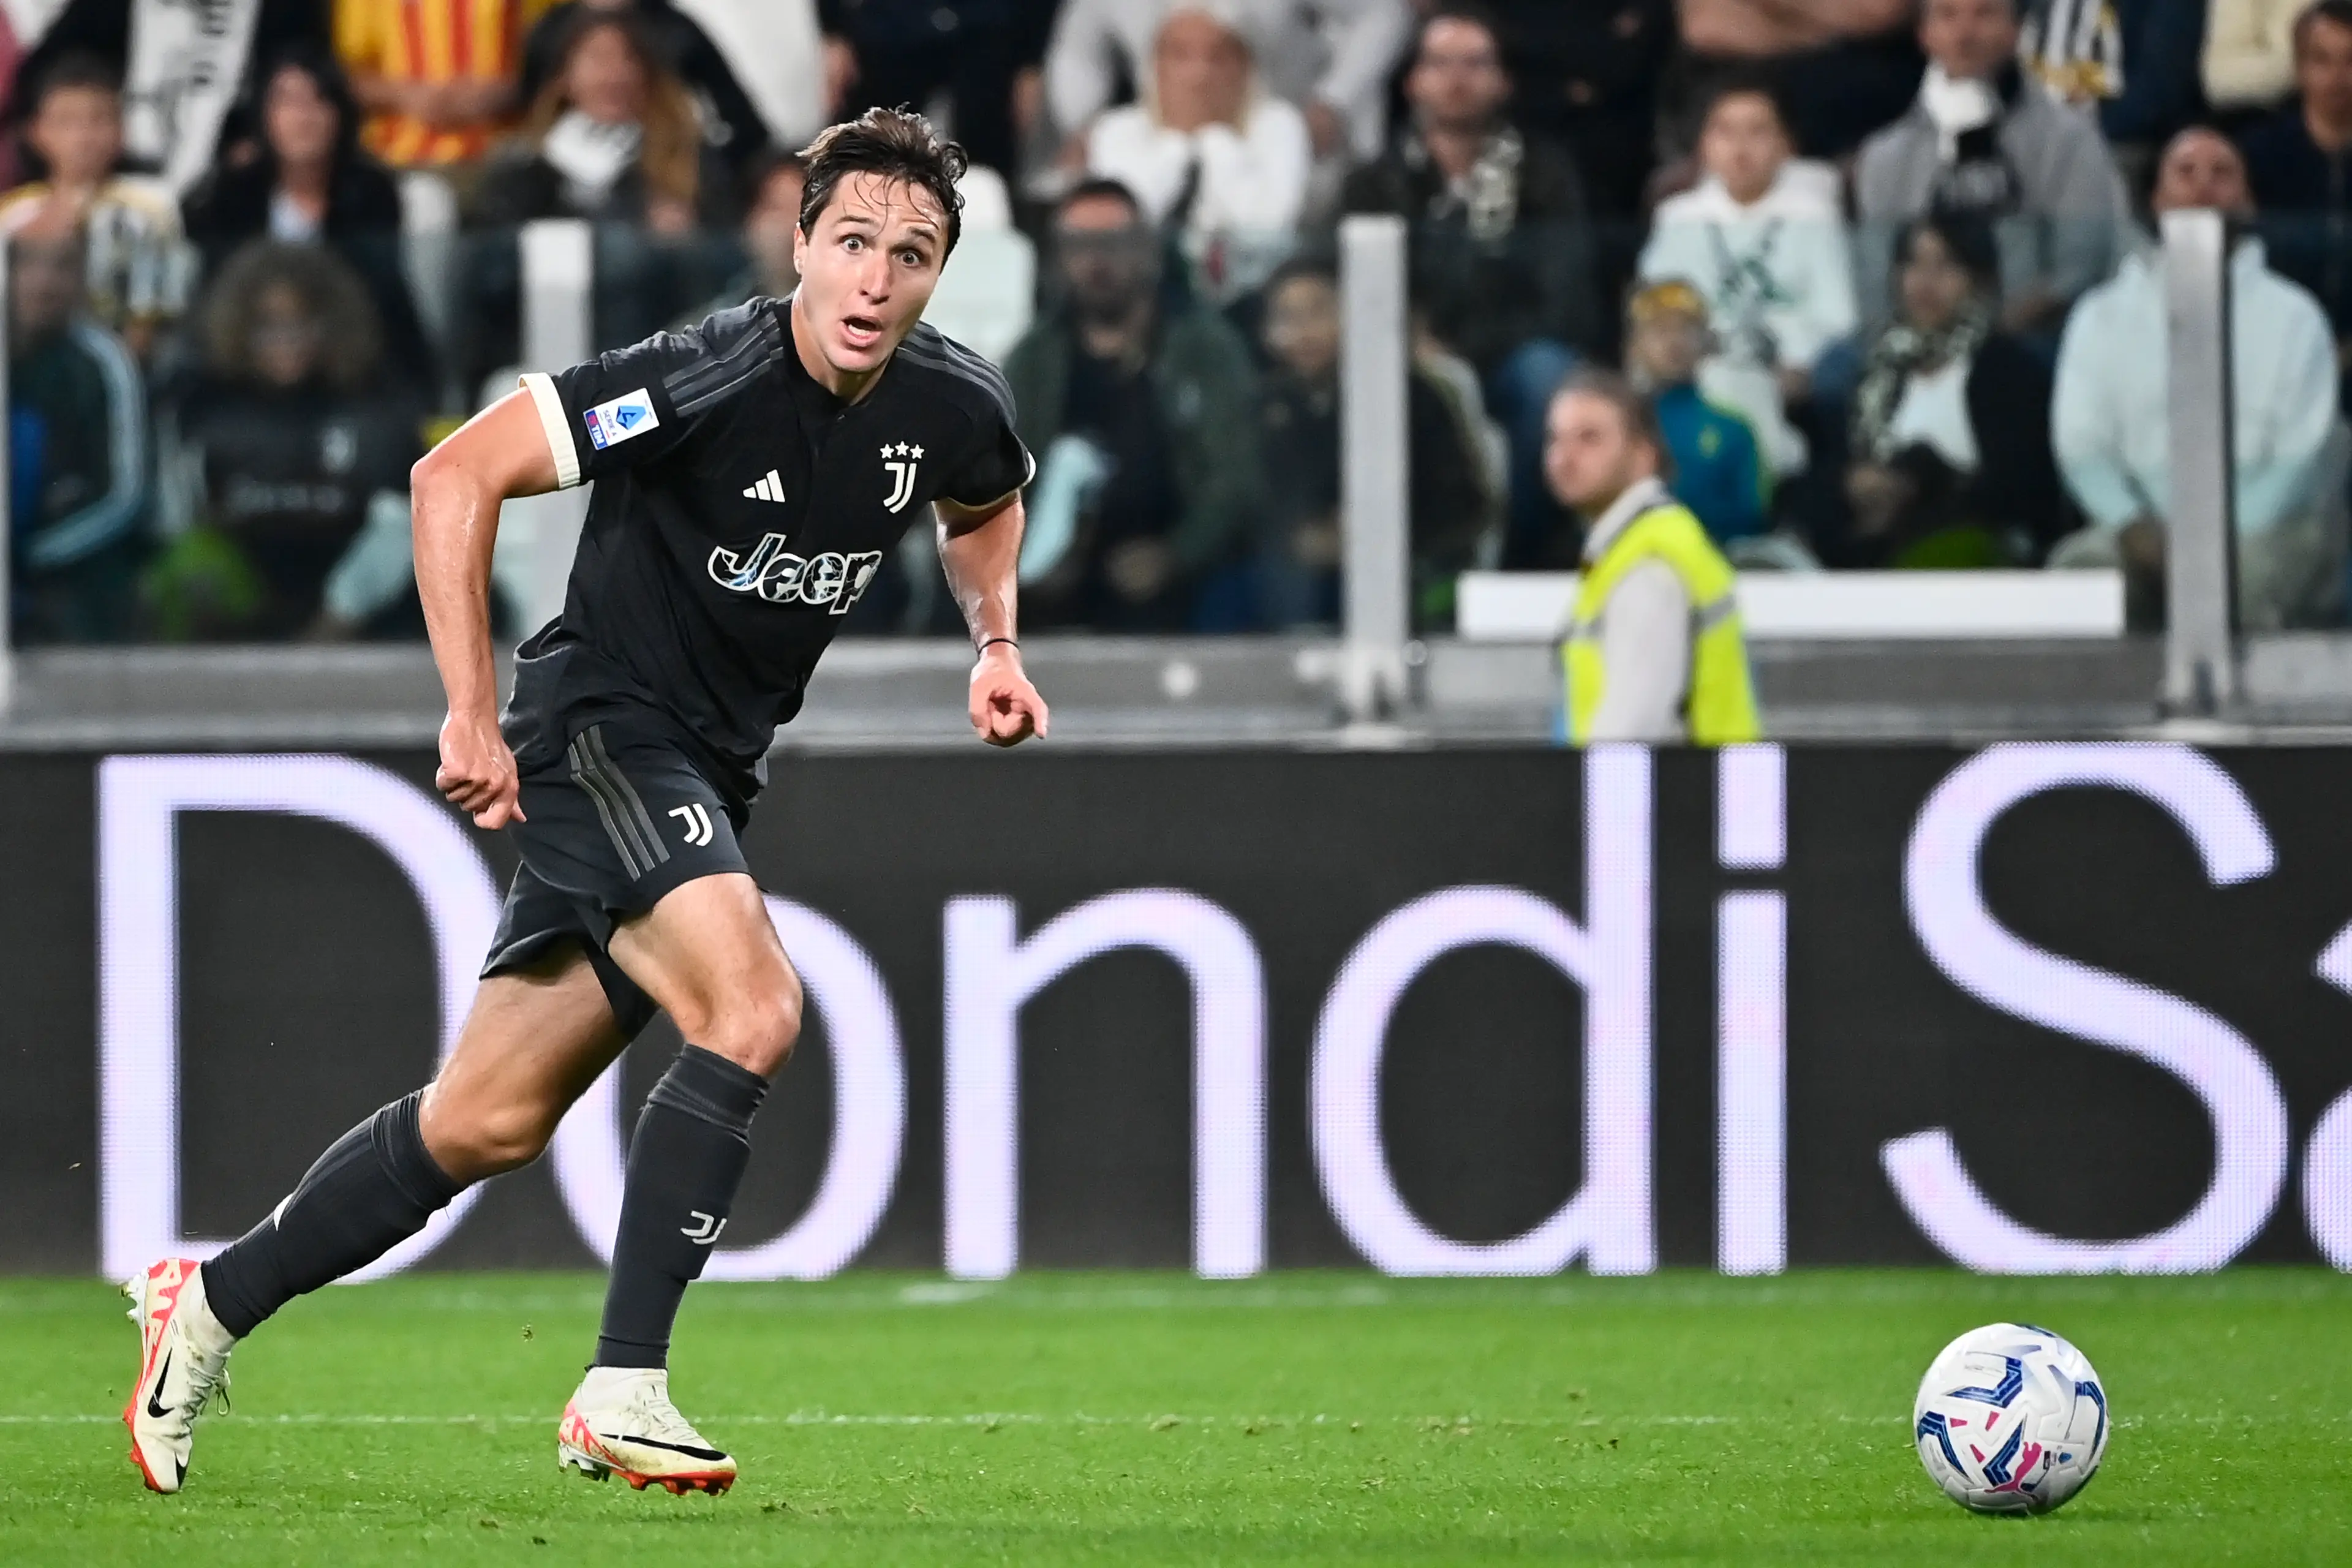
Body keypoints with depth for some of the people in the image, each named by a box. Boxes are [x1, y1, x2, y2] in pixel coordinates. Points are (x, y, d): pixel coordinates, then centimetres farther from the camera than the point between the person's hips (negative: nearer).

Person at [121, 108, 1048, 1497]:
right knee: (754, 1010, -28)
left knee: (487, 1125, 10)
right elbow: (459, 474, -20)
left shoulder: (955, 410, -3)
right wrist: (474, 713, -20)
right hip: (600, 726, -7)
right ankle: (623, 1391, -23)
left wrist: (997, 642, 6)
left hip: (711, 779, 7)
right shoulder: (706, 381, -23)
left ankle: (211, 1306, 26)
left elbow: (986, 506, 24)